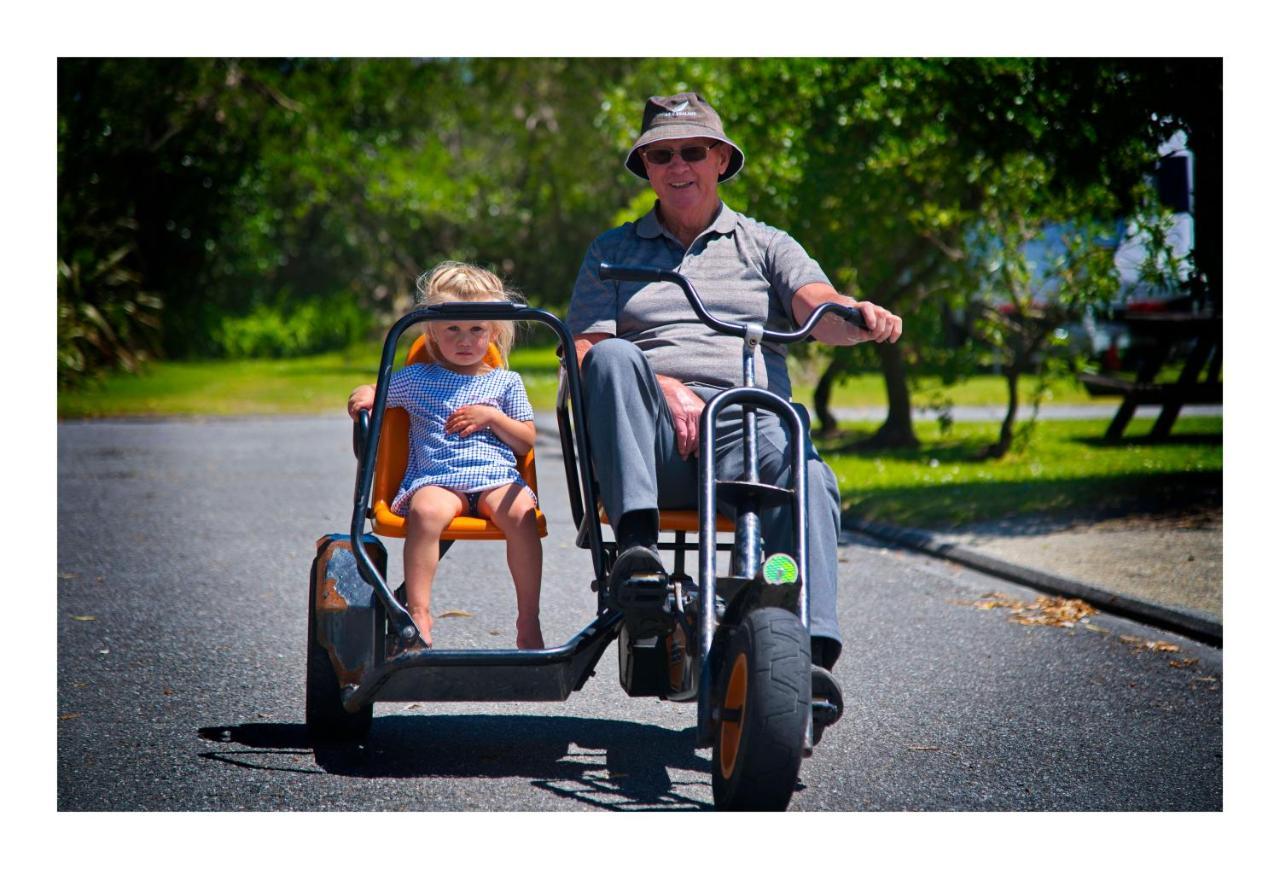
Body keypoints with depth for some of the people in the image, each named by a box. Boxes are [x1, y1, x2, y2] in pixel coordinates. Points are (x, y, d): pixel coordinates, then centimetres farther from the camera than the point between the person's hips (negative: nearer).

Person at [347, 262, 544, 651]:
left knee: (520, 513, -33)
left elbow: (526, 442, 15)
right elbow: (375, 393, 22)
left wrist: (492, 417, -1)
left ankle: (528, 620, -25)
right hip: (435, 479, 0)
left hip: (495, 476, 0)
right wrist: (364, 395, -2)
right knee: (426, 511, -37)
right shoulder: (416, 379, 19)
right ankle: (418, 613, -37)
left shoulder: (506, 383, 19)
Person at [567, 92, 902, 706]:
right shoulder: (612, 251, 25)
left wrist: (860, 317, -23)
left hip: (747, 424, 0)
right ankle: (636, 545, -43)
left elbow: (819, 310, 3)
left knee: (807, 476, -35)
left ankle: (811, 651, -44)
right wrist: (660, 386, -10)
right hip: (650, 440, 0)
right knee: (615, 356, -33)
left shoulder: (765, 246, 23)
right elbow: (585, 350, 10)